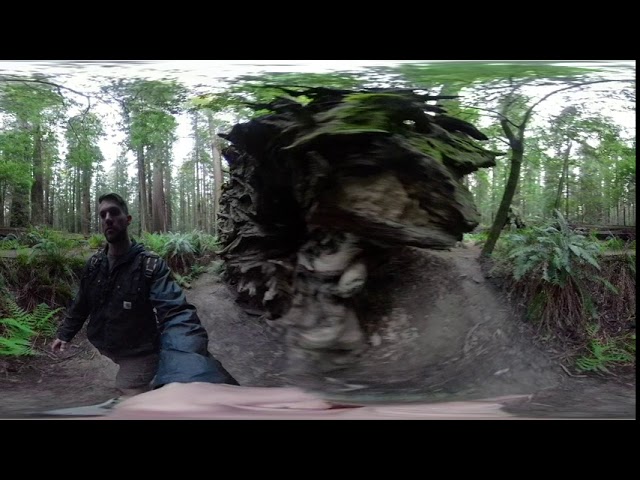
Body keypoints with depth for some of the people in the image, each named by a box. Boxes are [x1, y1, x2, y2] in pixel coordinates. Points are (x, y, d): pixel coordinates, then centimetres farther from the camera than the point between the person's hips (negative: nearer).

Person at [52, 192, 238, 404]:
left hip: (137, 354, -6)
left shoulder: (151, 265, -22)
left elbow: (176, 314, -38)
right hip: (108, 348, 6)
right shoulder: (94, 264, -2)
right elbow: (80, 304, 16)